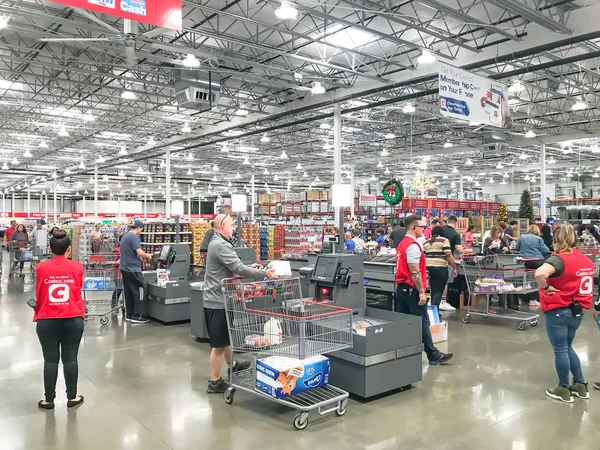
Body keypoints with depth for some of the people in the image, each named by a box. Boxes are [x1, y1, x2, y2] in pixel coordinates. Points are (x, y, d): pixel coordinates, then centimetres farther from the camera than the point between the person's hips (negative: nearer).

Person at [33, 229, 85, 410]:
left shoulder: (41, 268, -5)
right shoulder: (77, 267, -5)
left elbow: (38, 295, 5)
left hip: (47, 321, 0)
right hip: (73, 320, 0)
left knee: (50, 360, 9)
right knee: (70, 359, 9)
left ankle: (49, 399, 20)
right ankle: (72, 397, 19)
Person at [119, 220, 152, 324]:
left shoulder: (124, 236, 16)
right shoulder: (134, 237, -14)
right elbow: (139, 252, -23)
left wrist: (141, 257, 19)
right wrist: (147, 256, -5)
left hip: (125, 268, 9)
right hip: (132, 269, -9)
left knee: (128, 292, 12)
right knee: (135, 293, -3)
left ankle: (129, 315, 17)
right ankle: (136, 316, 1)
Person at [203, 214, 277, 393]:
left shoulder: (218, 243, 14)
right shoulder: (221, 245, -22)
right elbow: (238, 268, -26)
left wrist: (248, 269, 12)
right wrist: (264, 274, -22)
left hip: (218, 298, 11)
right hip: (218, 300, -11)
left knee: (225, 336, 25)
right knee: (219, 343, -1)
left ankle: (232, 364, 43)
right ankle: (215, 382, 8)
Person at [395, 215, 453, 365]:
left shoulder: (402, 244, 14)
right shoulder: (413, 246, -16)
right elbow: (414, 272, -21)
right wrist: (421, 292, -19)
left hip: (401, 288, 9)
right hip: (412, 290, -9)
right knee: (422, 323, -2)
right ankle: (433, 356, 6)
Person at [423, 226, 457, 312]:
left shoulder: (426, 242, 14)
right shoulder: (444, 240, -1)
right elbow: (448, 255, -9)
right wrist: (455, 268, -6)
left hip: (428, 267, 5)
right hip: (440, 268, -5)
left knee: (433, 290, 16)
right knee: (438, 291, -3)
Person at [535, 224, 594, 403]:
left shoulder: (559, 259, -20)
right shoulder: (585, 260, 4)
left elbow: (539, 273, -39)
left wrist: (546, 288, -22)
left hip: (558, 311, -7)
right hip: (577, 311, 7)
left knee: (560, 350, 6)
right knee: (567, 347, 22)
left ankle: (564, 390, 18)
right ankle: (580, 385, 29)